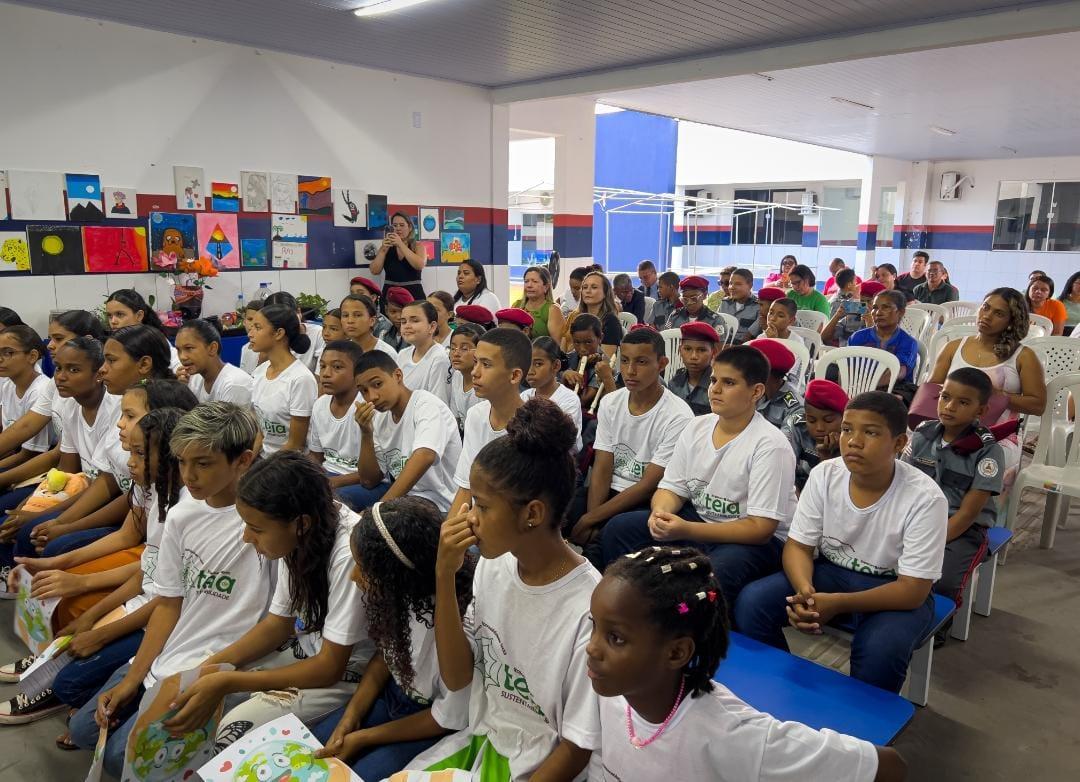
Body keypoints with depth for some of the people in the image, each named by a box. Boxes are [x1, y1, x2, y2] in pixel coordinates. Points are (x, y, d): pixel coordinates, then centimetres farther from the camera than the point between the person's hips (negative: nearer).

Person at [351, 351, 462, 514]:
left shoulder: (427, 404, -16)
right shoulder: (379, 418, 6)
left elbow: (425, 456, -35)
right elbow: (370, 481, 5)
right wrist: (366, 434, -9)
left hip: (435, 500, -7)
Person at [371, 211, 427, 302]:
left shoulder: (418, 246, 7)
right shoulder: (386, 247, 11)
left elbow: (420, 265, -13)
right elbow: (375, 271, 2)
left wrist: (401, 244, -14)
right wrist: (383, 249, -8)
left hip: (414, 294, -1)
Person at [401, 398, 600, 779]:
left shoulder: (589, 608, -28)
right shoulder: (493, 564, -8)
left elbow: (578, 748, -17)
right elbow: (456, 677, -6)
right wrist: (445, 575, -16)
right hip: (481, 739, 6)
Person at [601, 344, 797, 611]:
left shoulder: (770, 445, -18)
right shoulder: (697, 427, 2)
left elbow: (761, 528, -21)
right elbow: (672, 489, 6)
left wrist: (687, 530, -30)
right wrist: (660, 513, -20)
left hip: (755, 539, -6)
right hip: (698, 519, 6)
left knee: (713, 573, -38)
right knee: (618, 529, -10)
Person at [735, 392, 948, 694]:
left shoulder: (925, 498, -23)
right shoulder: (824, 475, -13)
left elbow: (913, 591, -21)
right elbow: (798, 545, -6)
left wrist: (837, 603, -33)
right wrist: (805, 590, -29)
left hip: (893, 589, -3)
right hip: (830, 571, 3)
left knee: (880, 651, -35)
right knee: (751, 603, -19)